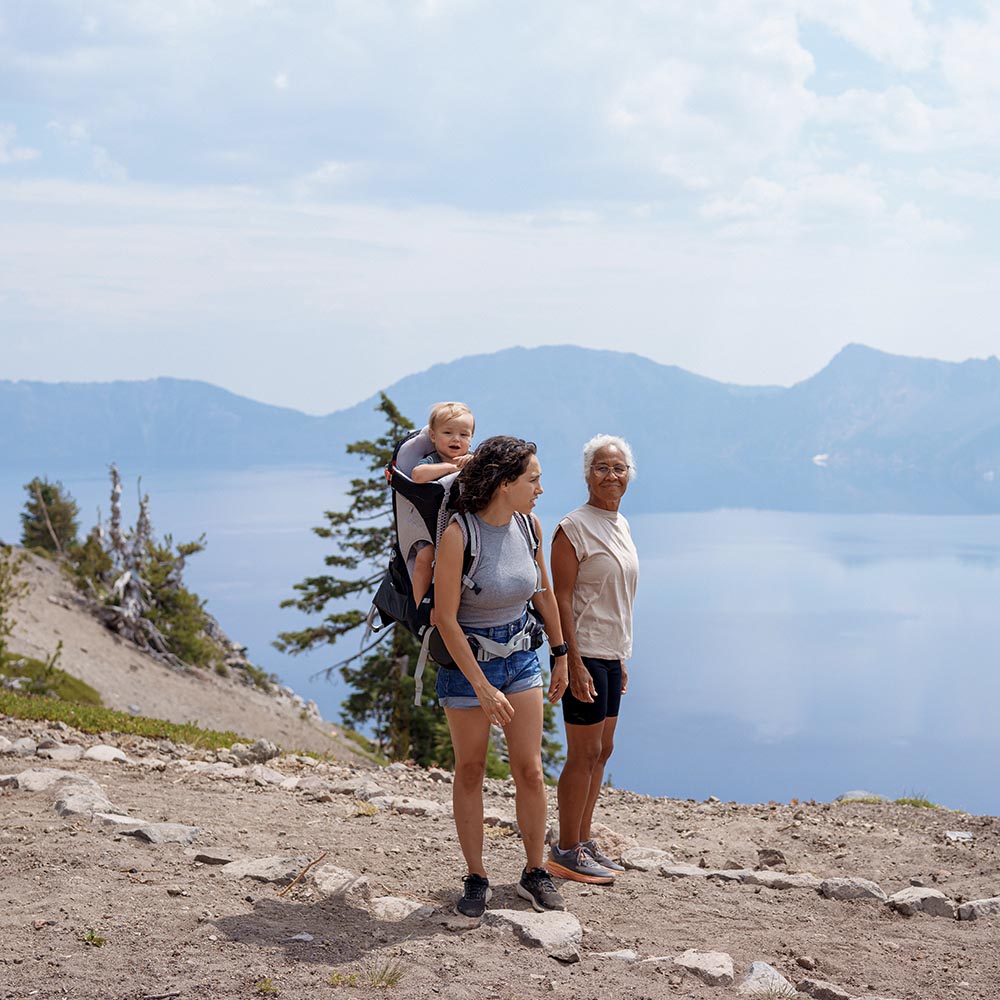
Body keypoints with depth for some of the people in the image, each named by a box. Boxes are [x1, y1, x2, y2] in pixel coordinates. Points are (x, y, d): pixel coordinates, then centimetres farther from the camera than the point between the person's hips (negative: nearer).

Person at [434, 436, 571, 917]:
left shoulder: (529, 525, -5)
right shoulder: (457, 534, -22)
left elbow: (544, 592, 11)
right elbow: (445, 619, -20)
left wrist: (560, 654, 17)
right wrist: (483, 688, -19)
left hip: (521, 656, 5)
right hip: (466, 660, -5)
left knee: (530, 770, 4)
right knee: (470, 771, 7)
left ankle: (535, 873, 17)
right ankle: (476, 879, 18)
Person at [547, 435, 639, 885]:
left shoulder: (620, 525, 13)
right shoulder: (574, 527, -12)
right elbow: (562, 600, -16)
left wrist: (621, 659, 19)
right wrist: (575, 664, -21)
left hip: (611, 653, 9)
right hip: (584, 653, -9)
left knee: (601, 751, 13)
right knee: (584, 754, -4)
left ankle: (583, 842, 23)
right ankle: (566, 851, 6)